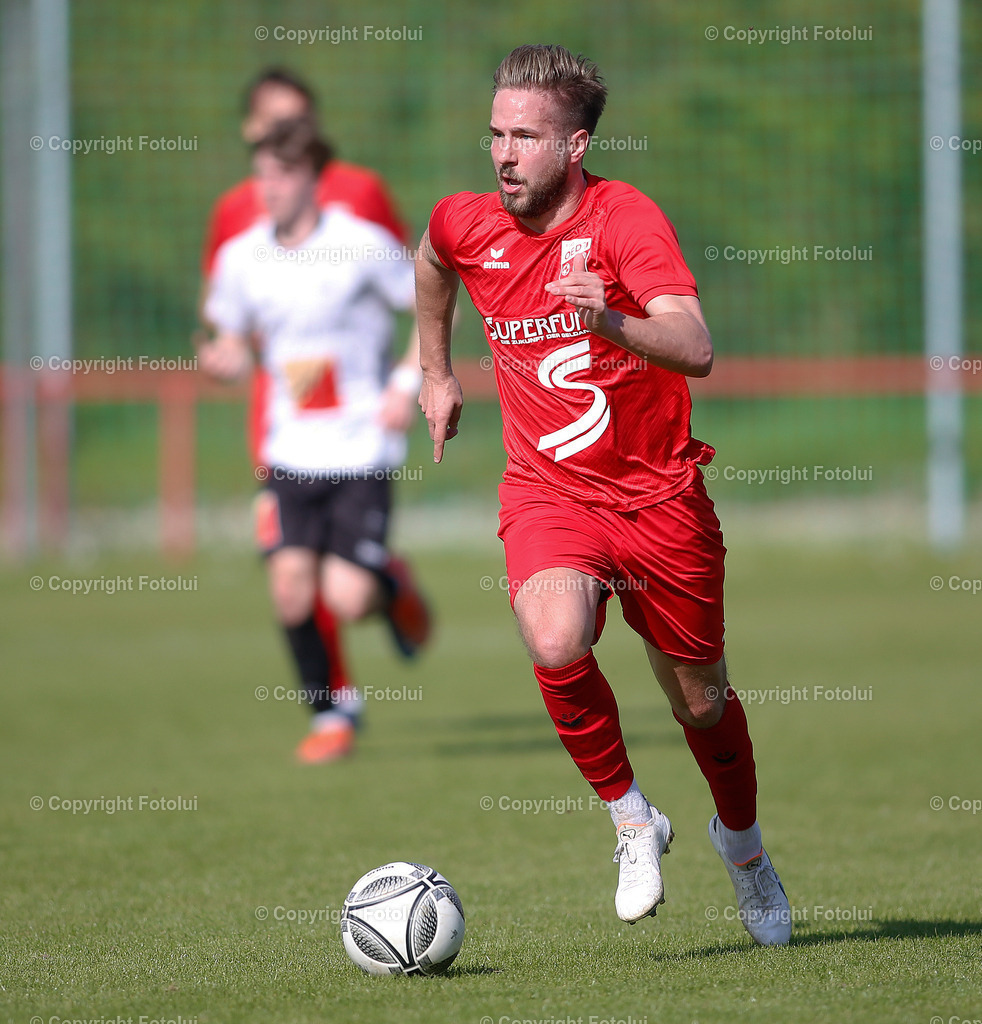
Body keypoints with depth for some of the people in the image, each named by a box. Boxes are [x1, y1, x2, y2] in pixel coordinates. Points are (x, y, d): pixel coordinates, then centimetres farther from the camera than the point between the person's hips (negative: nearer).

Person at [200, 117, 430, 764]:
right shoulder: (241, 257, 2)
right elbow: (236, 343, 13)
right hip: (292, 450, 3)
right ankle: (330, 717, 10)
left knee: (347, 601, -12)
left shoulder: (361, 244, -9)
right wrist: (226, 360, -11)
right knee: (292, 584, -11)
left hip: (362, 449, -3)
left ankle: (392, 587, 26)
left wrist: (407, 384, -10)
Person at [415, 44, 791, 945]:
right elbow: (432, 261, 25)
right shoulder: (467, 226, -3)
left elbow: (695, 352, -30)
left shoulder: (626, 218, -17)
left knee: (700, 701, 11)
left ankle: (743, 842, 42)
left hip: (659, 493, -2)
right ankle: (632, 822, -6)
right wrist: (437, 374, 28)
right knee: (556, 646, -29)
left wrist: (609, 321, -47)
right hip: (547, 491, 2)